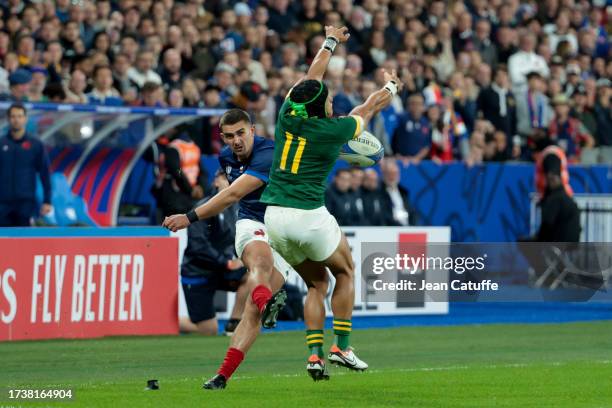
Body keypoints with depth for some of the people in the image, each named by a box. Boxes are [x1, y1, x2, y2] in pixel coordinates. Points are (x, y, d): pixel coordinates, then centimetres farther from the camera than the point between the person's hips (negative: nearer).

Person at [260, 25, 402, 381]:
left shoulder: (288, 116, 3)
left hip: (273, 215, 5)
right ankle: (341, 347, 10)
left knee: (317, 283, 18)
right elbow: (368, 109, 12)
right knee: (345, 272, 18)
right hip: (309, 216, -5)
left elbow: (312, 78, 21)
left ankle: (315, 355, 5)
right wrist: (391, 86, 32)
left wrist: (330, 43, 37)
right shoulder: (332, 130, -8)